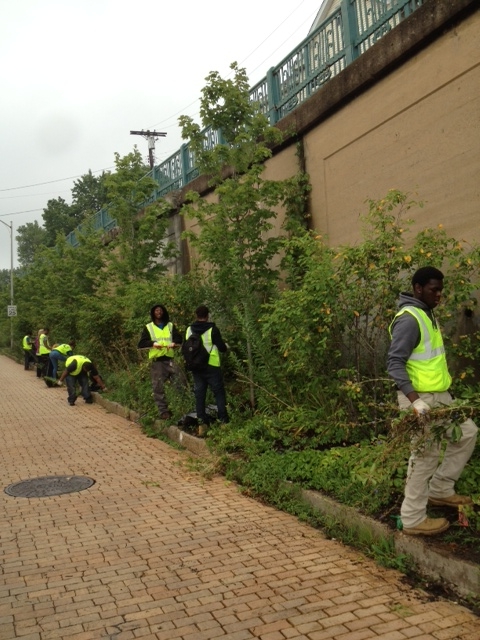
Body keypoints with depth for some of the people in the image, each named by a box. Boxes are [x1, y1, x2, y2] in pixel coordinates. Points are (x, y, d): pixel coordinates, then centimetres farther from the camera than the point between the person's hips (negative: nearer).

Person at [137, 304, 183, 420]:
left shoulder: (171, 326, 16)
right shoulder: (148, 327, 12)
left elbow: (179, 339, 9)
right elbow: (141, 344, 3)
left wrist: (174, 343, -15)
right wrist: (153, 343, -16)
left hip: (170, 359, 1)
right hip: (156, 361, -1)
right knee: (158, 388, -3)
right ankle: (163, 411, 4)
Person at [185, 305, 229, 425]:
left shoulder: (189, 330, 2)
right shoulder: (212, 329, -10)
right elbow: (222, 348, -8)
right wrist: (226, 346, 14)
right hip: (211, 365, -4)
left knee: (199, 392, 10)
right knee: (219, 391, 3)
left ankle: (201, 418, 10)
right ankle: (223, 417, 0)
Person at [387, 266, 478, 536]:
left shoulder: (427, 315, 13)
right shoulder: (409, 319, -19)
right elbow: (395, 363, -24)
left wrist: (445, 382, 22)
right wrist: (415, 400, -31)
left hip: (439, 396, 10)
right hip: (420, 398, -10)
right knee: (426, 456, -3)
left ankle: (440, 489, 26)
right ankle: (413, 519, 9)